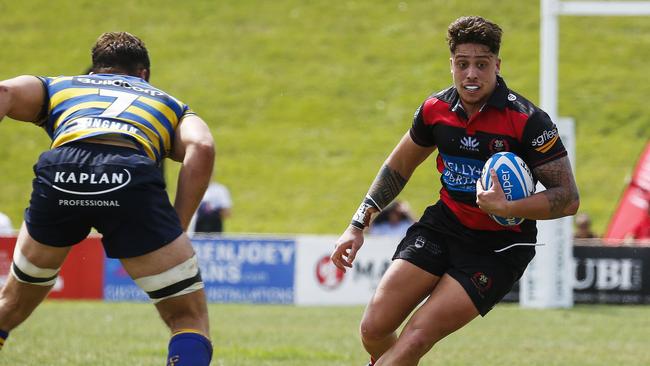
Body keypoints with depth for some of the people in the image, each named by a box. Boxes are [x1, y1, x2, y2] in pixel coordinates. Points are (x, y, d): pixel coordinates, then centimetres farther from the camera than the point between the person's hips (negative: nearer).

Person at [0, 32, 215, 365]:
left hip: (59, 171, 2)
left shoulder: (57, 87, 37)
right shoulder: (170, 105, 36)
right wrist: (176, 229, 13)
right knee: (190, 321, 11)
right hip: (132, 177, -1)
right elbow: (201, 149, 13)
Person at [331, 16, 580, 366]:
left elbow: (568, 198, -17)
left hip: (499, 246, -5)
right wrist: (358, 224, 12)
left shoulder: (527, 121, -18)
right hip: (443, 226, 5)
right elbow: (398, 167, 17)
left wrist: (505, 208, -30)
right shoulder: (436, 108, -2)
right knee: (374, 330, -7)